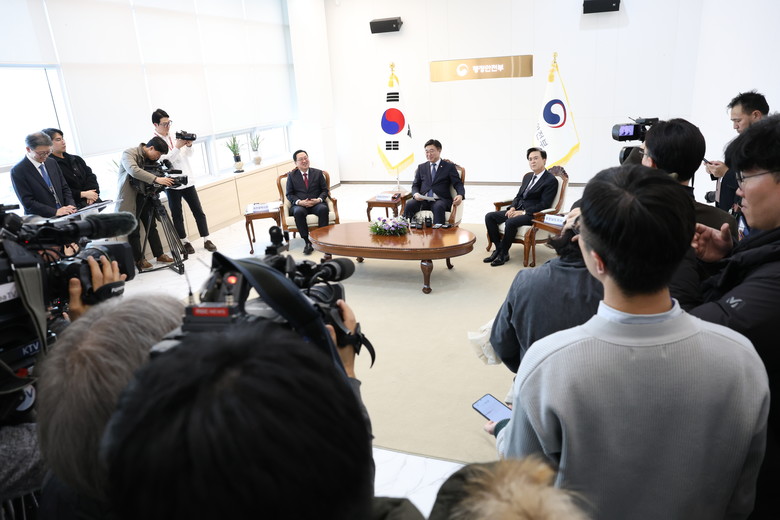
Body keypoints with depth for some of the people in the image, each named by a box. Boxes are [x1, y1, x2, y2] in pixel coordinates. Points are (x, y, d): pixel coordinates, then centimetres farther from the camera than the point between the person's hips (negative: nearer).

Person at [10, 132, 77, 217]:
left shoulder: (52, 162, 12)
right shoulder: (18, 171, -5)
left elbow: (64, 188, 15)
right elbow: (27, 202, -10)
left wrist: (71, 206, -3)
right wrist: (55, 212, -19)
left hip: (64, 216, 2)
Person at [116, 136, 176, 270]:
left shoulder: (149, 159, 8)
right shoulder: (129, 154, -16)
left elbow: (149, 175, 13)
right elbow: (134, 171, -34)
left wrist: (165, 180, -8)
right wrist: (156, 179, -41)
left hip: (144, 196, 8)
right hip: (130, 198, -7)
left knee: (151, 227, 11)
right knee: (134, 230, 0)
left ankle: (159, 254, 19)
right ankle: (139, 260, 9)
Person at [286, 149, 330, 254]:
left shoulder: (318, 173, 13)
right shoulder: (291, 175, 11)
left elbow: (325, 190, 11)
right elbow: (289, 194, 7)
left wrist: (319, 199, -11)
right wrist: (299, 202, -13)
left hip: (316, 203, 1)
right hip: (300, 205, 0)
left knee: (323, 208, -35)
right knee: (298, 212, -36)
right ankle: (307, 241, -29)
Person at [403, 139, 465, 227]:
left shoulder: (449, 167, 11)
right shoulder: (421, 167, 22)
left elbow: (458, 184, 4)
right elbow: (415, 185, 18)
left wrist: (460, 195, -20)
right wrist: (415, 194, -7)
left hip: (440, 200, -3)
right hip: (422, 200, 3)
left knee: (438, 207, -39)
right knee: (409, 204, -29)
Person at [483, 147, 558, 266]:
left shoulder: (551, 180, -6)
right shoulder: (528, 176, 18)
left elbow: (544, 204, -13)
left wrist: (523, 212, -19)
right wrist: (513, 208, -1)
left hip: (532, 214, -8)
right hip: (518, 210, 8)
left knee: (510, 222, -35)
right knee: (489, 216, -7)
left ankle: (504, 254, -15)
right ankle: (499, 248, -4)